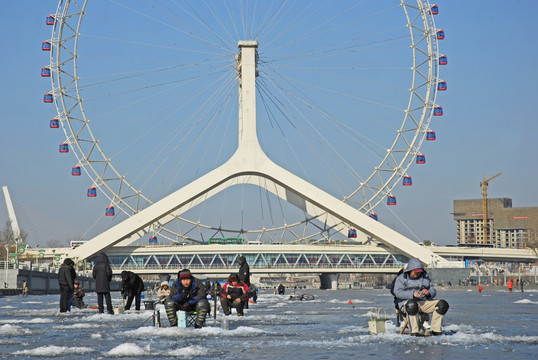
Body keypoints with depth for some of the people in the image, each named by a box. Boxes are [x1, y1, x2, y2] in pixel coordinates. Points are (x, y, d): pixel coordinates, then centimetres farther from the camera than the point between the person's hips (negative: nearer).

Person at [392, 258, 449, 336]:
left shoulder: (425, 277, 19)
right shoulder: (402, 278, 4)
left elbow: (433, 291, 16)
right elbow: (397, 292, -10)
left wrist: (428, 293, -10)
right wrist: (412, 294, -24)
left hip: (424, 302, 5)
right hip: (407, 302, -5)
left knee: (443, 304, -14)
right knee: (412, 305, -43)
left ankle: (435, 330, -13)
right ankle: (414, 331, -39)